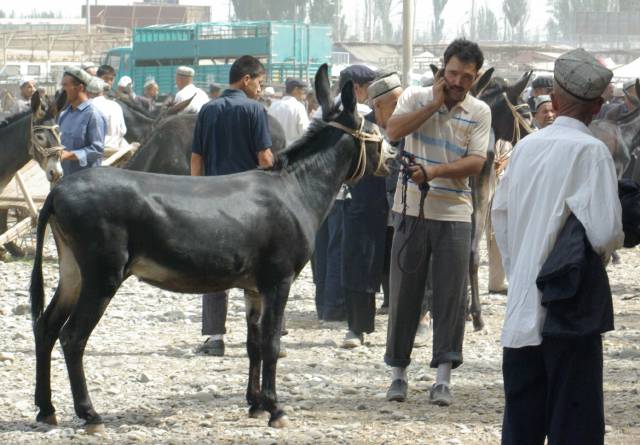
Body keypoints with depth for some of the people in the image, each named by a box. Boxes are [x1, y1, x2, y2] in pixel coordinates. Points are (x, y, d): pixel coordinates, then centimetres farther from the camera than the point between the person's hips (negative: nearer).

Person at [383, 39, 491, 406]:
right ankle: (398, 372, 13)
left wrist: (435, 171, -22)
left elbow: (476, 162, -8)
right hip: (412, 210, 0)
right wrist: (436, 102, -14)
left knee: (451, 295, -2)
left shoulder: (479, 112, 2)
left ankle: (444, 378, 2)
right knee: (405, 292, 4)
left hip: (454, 214, 0)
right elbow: (394, 131, -14)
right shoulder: (417, 97, 3)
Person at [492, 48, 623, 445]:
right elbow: (604, 230, -20)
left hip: (522, 308, 6)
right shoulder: (590, 151, -13)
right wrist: (608, 248, 2)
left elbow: (500, 213, 14)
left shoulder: (527, 147, 6)